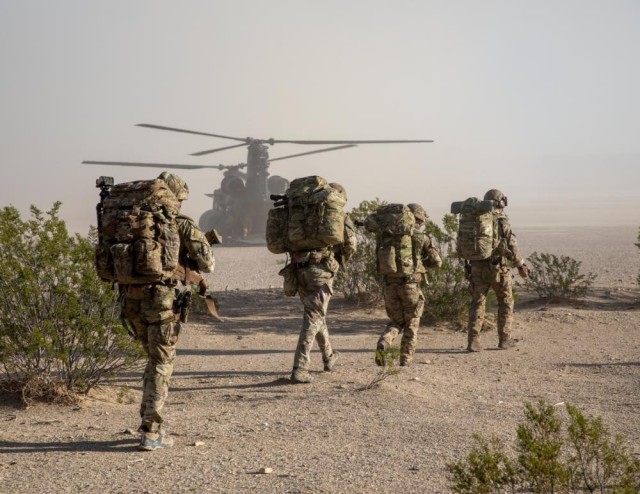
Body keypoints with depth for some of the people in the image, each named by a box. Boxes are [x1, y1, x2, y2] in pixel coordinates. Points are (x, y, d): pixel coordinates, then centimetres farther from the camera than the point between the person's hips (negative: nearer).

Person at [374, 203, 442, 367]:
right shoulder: (422, 238, -2)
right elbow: (436, 262, 1)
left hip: (390, 284, 3)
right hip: (410, 284, -3)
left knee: (397, 322, 18)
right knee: (411, 325, 12)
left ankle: (383, 343, -10)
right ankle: (405, 361, 6)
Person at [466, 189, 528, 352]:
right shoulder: (502, 221, -10)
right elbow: (511, 245, -10)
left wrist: (469, 265, 19)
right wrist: (520, 265, -1)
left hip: (478, 267, 4)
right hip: (499, 268, -3)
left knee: (477, 304, 5)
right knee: (505, 302, 13)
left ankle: (473, 341, -6)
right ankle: (504, 339, 15)